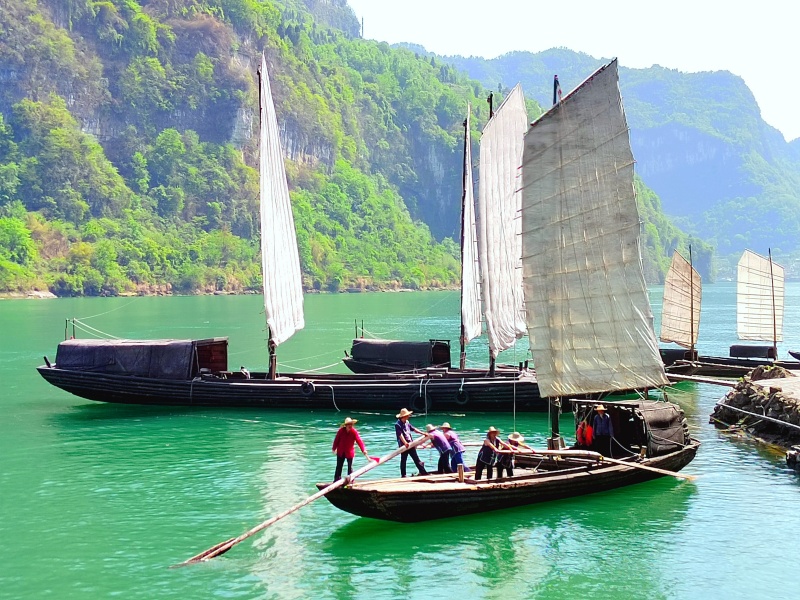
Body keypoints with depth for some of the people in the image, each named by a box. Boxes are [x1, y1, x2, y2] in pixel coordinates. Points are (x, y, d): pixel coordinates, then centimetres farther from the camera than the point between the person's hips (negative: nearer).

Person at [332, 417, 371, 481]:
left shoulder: (354, 432, -16)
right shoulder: (341, 430, -12)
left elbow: (359, 441, -22)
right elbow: (336, 440, 0)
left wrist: (364, 450, -32)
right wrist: (334, 448, 9)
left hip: (350, 452, -2)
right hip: (340, 452, 2)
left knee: (350, 467, 7)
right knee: (339, 466, 12)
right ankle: (337, 480, 25)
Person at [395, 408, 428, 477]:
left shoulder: (407, 423, 9)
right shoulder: (397, 425, -15)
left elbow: (414, 429, 16)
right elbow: (400, 435, -26)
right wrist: (405, 443, -38)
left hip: (410, 444, 7)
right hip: (403, 445, -7)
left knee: (416, 458, 9)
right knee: (403, 460, 1)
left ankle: (423, 472, 12)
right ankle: (403, 475, 9)